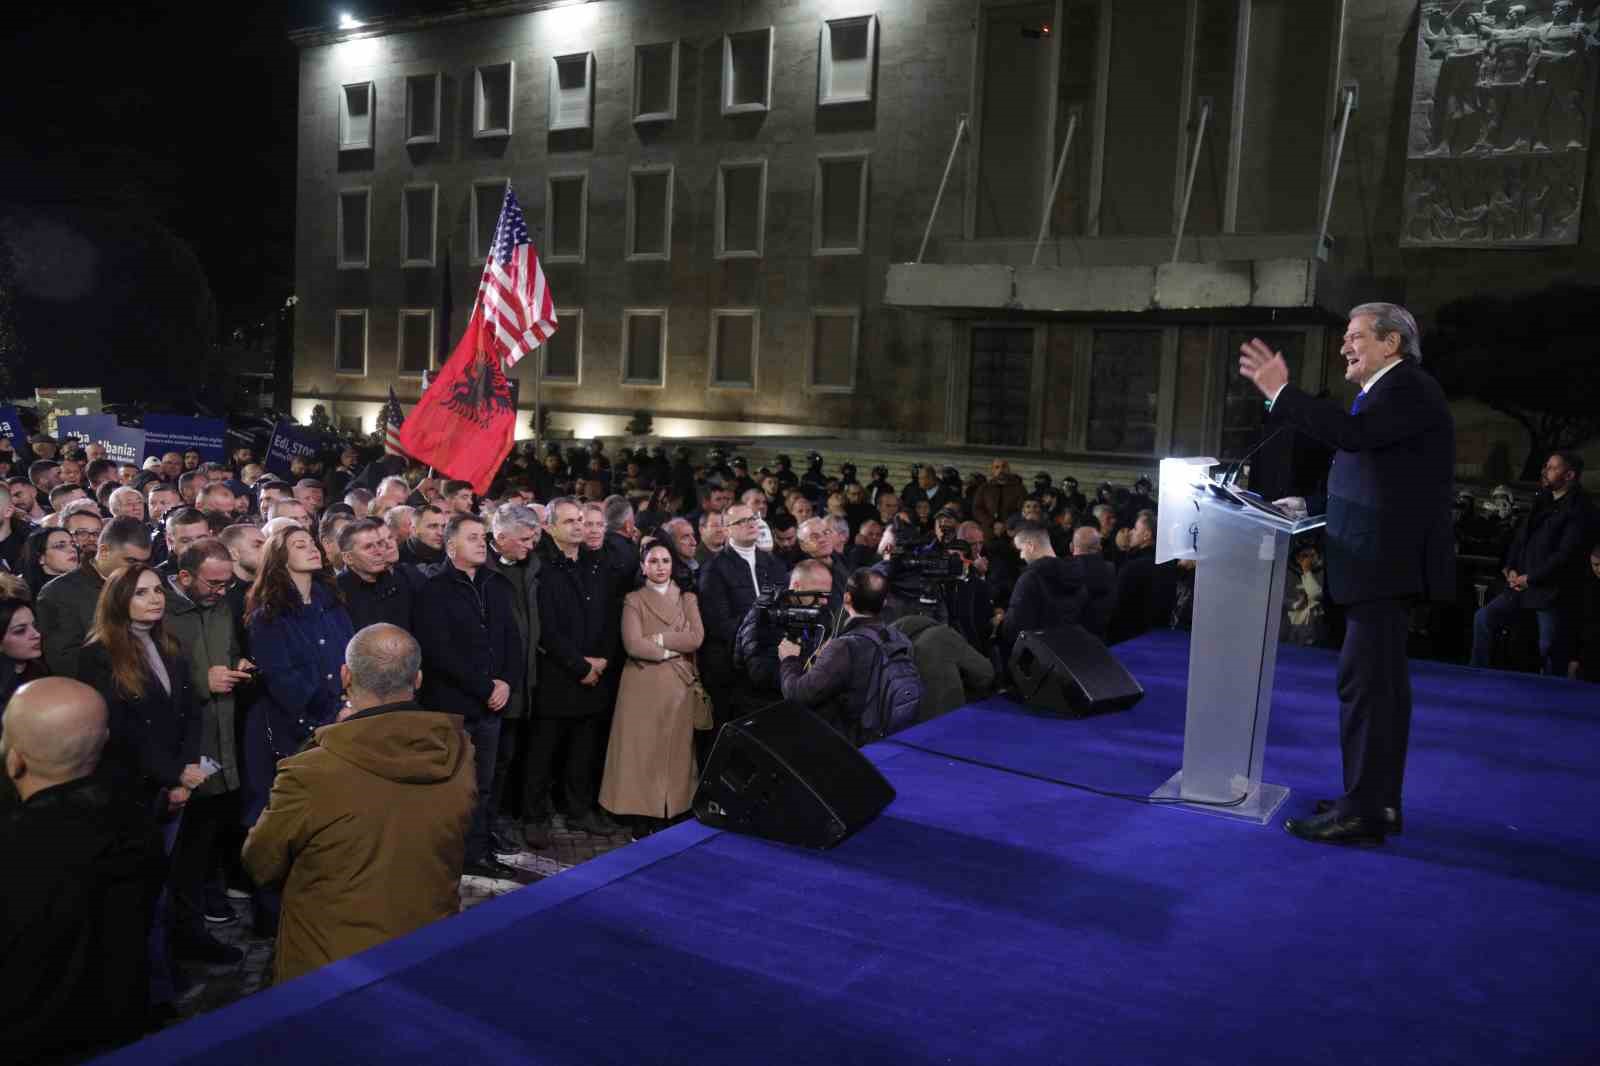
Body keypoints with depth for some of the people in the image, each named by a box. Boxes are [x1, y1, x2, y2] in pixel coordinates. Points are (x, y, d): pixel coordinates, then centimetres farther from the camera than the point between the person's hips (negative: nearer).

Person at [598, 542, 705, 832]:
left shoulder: (688, 599, 12)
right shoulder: (633, 600, 3)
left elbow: (696, 638, -4)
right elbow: (633, 645, -11)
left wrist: (658, 638, -9)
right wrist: (672, 650, -7)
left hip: (680, 685, 3)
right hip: (643, 685, -2)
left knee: (676, 748, 4)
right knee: (644, 749, -2)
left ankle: (673, 814, 11)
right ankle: (648, 818, 4)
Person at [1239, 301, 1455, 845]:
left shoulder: (1409, 388, -11)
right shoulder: (1392, 392, 20)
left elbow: (1353, 434, -29)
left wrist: (1280, 391, -24)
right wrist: (1307, 504, 12)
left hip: (1388, 563, -11)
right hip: (1384, 562, 11)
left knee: (1364, 681, -10)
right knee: (1380, 681, 15)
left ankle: (1363, 812, -6)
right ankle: (1380, 800, 24)